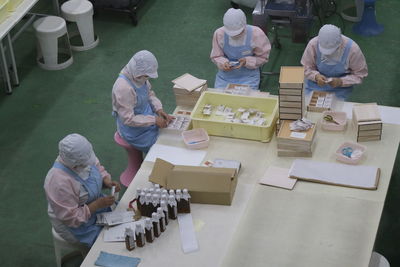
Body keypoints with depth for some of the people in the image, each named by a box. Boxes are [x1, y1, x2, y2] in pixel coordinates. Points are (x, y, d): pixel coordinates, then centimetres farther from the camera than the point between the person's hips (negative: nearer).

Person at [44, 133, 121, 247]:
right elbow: (70, 218, -28)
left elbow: (98, 168, 7)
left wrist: (107, 181, -13)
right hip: (75, 224, -7)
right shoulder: (59, 182, -35)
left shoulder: (82, 156, -14)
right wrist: (98, 204, -28)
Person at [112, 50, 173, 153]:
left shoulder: (140, 76, -6)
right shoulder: (123, 88, -31)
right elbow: (128, 119, -28)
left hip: (147, 116, 8)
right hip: (135, 132, -8)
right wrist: (154, 120, -25)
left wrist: (158, 109, -6)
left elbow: (150, 94, 12)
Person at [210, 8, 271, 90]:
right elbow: (215, 56, 1)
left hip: (248, 77, -1)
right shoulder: (219, 34, -12)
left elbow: (263, 57, -3)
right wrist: (223, 63, -22)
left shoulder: (256, 34, -15)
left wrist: (246, 61, -21)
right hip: (225, 76, 2)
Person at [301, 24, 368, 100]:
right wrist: (316, 76, -26)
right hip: (315, 86, 1)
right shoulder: (313, 44, -18)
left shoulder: (352, 49, -21)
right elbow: (307, 68, -4)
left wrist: (341, 81, -25)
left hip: (340, 89, -1)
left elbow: (360, 74, -10)